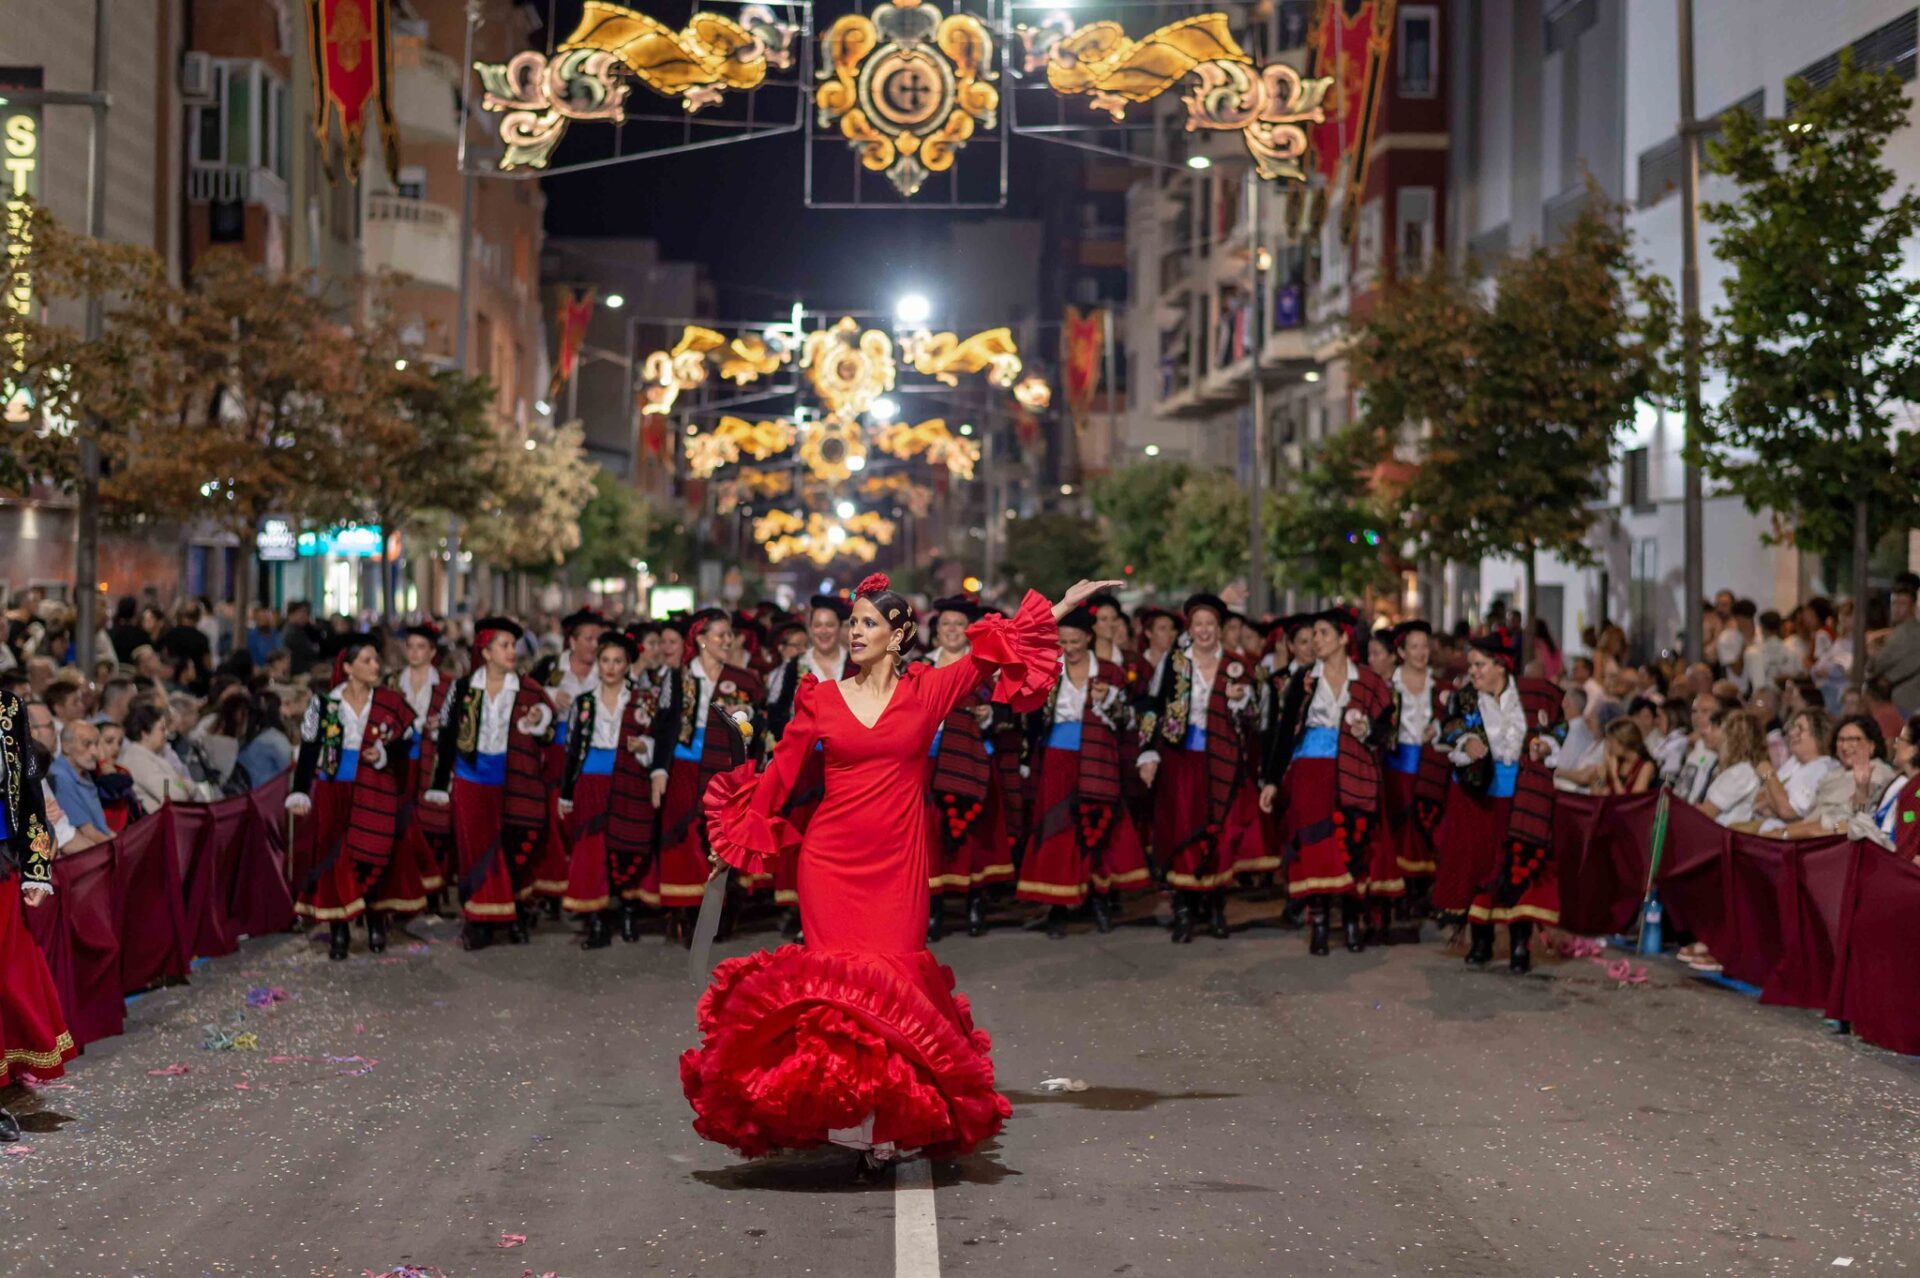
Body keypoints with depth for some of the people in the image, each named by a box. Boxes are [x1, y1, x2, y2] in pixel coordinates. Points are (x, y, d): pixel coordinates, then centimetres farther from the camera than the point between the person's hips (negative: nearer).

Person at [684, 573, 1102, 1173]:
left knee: (893, 981, -4)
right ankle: (846, 1117, 0)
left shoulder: (928, 690, 4)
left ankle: (891, 1119, 4)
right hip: (830, 858, 0)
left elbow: (997, 652, 6)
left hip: (897, 862, 0)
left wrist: (1067, 604, 4)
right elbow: (779, 775, 10)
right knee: (836, 977, -5)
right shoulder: (821, 699, 6)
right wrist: (736, 839, 10)